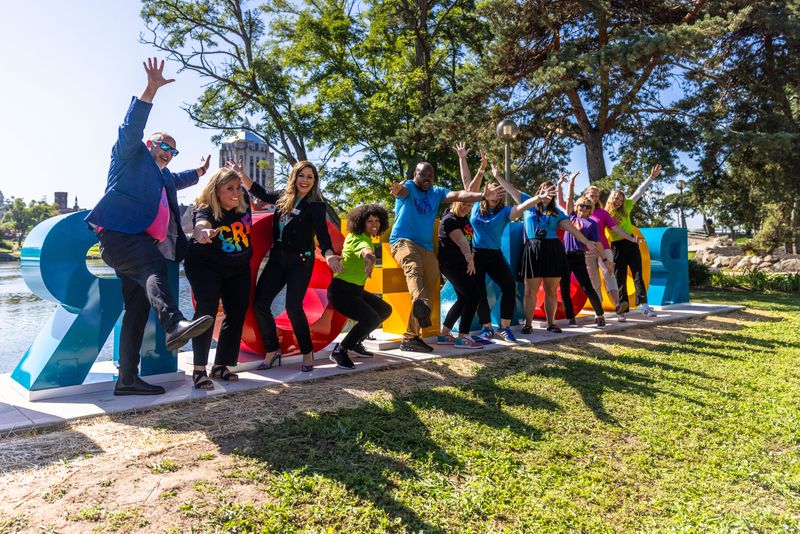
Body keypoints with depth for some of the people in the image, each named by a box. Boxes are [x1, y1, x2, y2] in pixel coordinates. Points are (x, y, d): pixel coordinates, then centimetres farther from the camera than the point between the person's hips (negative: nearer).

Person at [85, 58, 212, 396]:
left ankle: (127, 378, 4)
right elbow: (131, 127, -5)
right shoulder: (132, 156, 11)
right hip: (119, 235, -8)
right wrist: (151, 89, -12)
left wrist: (199, 172, 58)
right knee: (153, 266, -37)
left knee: (137, 310, 2)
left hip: (142, 244, 8)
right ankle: (174, 325, -60)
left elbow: (178, 181, 54)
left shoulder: (163, 176, 32)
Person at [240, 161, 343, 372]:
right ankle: (272, 351, 17)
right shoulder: (283, 197, 9)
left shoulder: (316, 205, -7)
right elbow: (261, 193, 27)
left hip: (300, 261, -6)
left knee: (293, 307, -16)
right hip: (277, 258, 6)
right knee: (259, 303, 0)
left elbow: (322, 233, -20)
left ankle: (307, 353, 5)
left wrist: (329, 255, -38)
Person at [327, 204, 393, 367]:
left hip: (356, 290, 11)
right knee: (371, 318, -28)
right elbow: (366, 251, -50)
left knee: (385, 310, 18)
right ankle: (339, 351, -10)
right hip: (341, 291, -11)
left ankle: (355, 343, 25)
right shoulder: (361, 240, -24)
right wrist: (369, 257, -71)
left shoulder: (354, 235, 5)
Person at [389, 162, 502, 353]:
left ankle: (411, 337, -4)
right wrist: (397, 190, -50)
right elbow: (402, 191, -23)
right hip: (403, 240, -5)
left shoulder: (437, 192, 15)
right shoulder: (408, 187, 2)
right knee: (414, 265, -37)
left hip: (426, 246, 5)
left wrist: (482, 195, -17)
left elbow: (458, 195, 0)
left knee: (430, 285, -8)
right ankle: (420, 302, -67)